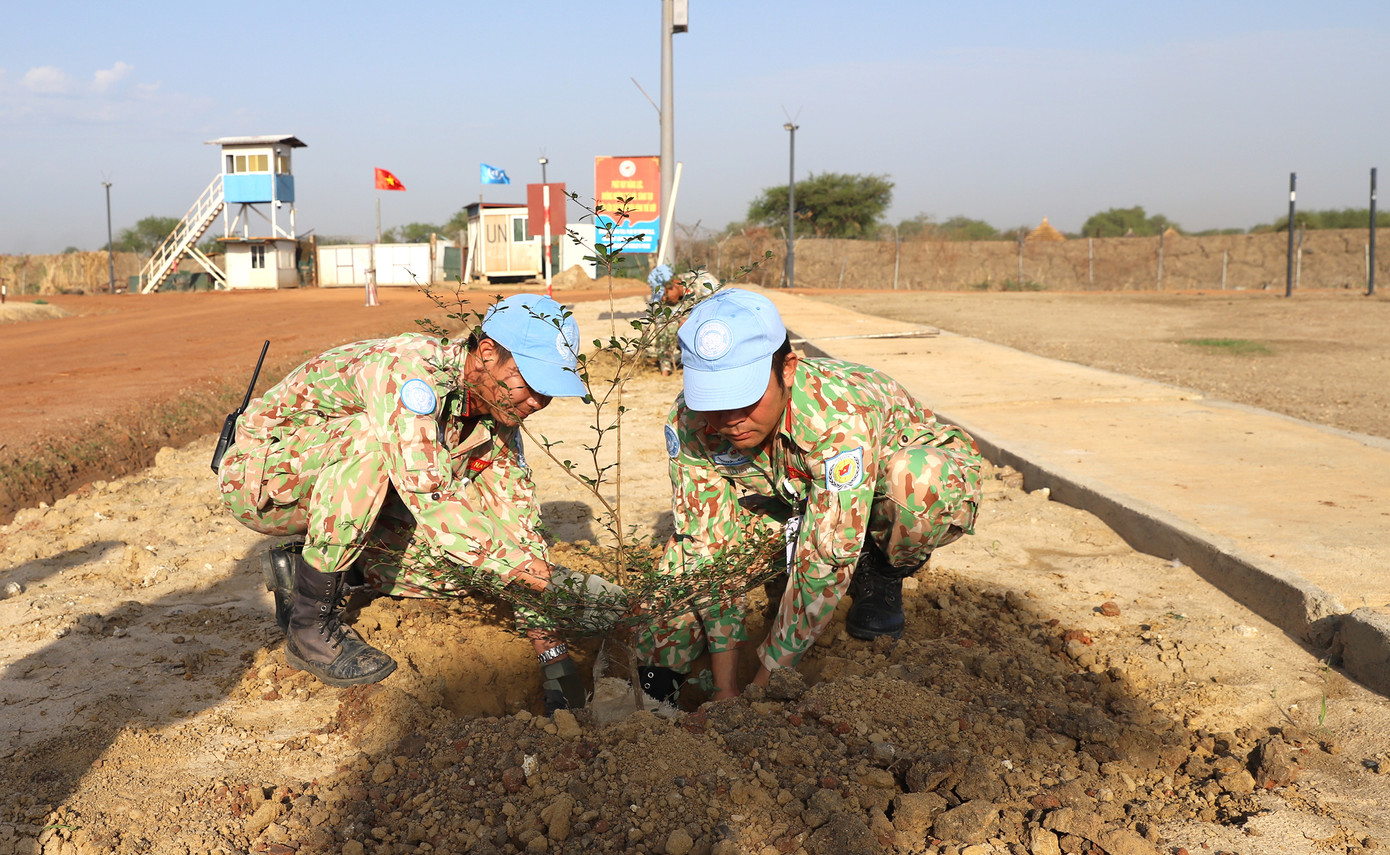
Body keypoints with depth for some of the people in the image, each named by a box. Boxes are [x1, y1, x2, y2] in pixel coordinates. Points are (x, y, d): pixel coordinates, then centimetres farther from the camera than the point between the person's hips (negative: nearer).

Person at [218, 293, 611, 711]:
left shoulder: (498, 416, -7)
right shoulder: (408, 370, -32)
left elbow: (517, 523, -6)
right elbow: (431, 505, -39)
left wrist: (553, 653, -11)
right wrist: (544, 577, -40)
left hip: (333, 497, 7)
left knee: (471, 558, -10)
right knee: (372, 439, -36)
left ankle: (307, 576, 4)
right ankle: (312, 623, -22)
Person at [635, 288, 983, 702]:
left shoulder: (839, 416, -41)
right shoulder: (689, 423, -27)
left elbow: (826, 561, -40)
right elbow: (710, 548, -24)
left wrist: (764, 683, -38)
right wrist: (725, 687, -29)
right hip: (795, 493, 3)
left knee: (915, 481, -37)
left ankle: (882, 576, -6)